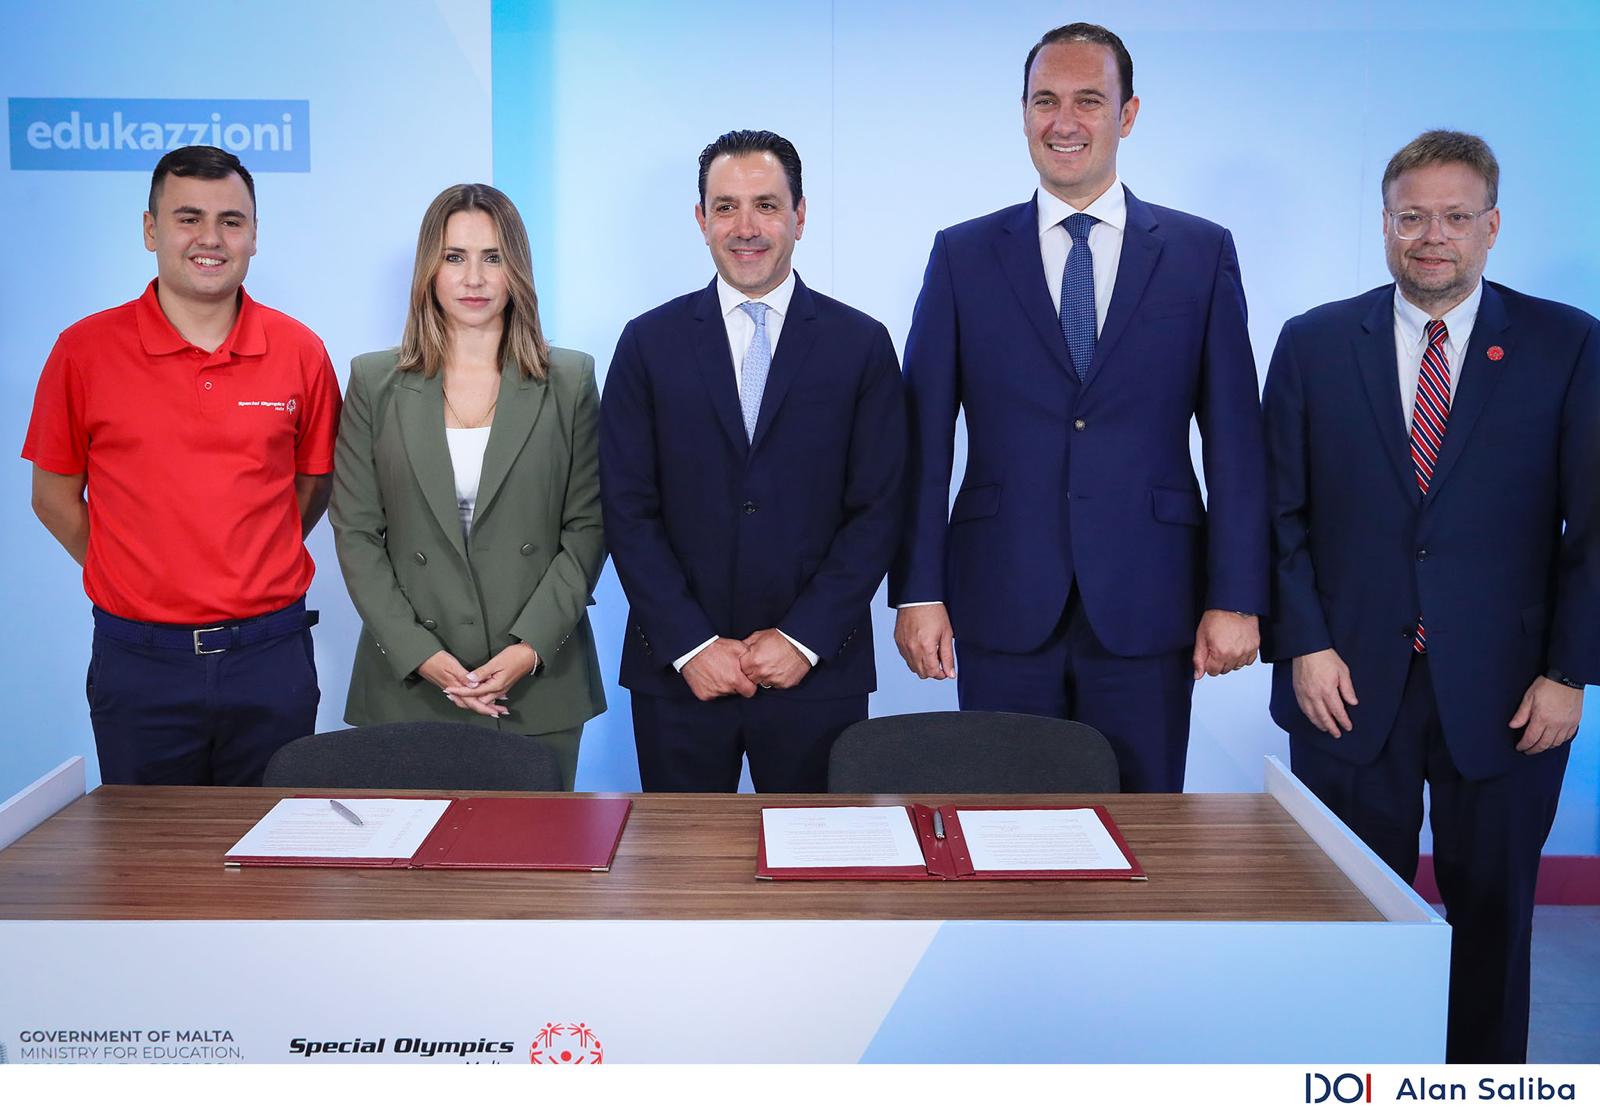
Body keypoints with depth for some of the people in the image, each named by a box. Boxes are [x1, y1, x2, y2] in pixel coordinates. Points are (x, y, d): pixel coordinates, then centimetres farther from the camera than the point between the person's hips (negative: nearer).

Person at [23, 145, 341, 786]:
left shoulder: (300, 353, 0)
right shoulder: (85, 350, -3)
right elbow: (54, 497, 5)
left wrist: (253, 575, 5)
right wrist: (134, 577, 2)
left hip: (270, 655, 1)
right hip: (138, 658, 0)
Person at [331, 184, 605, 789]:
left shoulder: (571, 380, 4)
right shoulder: (375, 382, 5)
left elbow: (587, 526, 1)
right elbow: (356, 533, 2)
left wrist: (530, 647, -10)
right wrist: (419, 653, -9)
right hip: (408, 687, 0)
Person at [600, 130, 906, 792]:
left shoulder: (862, 345, 3)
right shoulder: (650, 343, 4)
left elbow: (878, 510, 0)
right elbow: (628, 509, 0)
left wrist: (803, 639, -9)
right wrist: (690, 645, -8)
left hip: (818, 670, 0)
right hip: (677, 674, 1)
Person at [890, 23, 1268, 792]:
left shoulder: (1202, 253, 4)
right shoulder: (963, 255, 5)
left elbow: (1233, 440, 2)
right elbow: (924, 440, 2)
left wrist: (1236, 598, -3)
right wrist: (917, 591, -3)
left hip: (1146, 607, 0)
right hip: (1002, 609, 0)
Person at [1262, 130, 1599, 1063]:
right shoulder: (1314, 344, 3)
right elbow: (1281, 513, 3)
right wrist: (1303, 646, -5)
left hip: (1502, 696, 0)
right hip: (1349, 687, 0)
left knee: (1493, 908, 11)